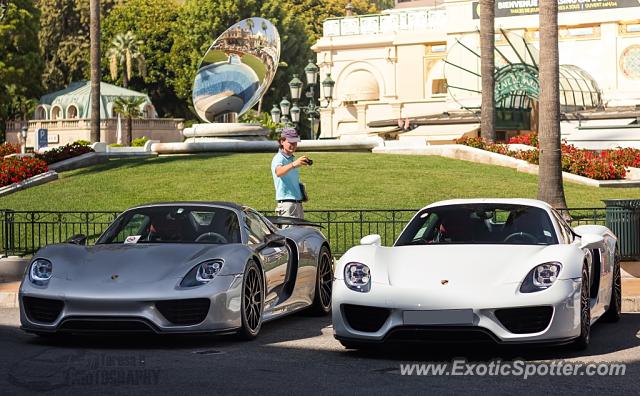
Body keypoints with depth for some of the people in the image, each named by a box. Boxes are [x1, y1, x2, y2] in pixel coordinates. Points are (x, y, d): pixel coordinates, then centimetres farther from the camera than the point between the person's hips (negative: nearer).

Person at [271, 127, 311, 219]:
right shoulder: (278, 158, -10)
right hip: (286, 203, -9)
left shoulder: (294, 159, 19)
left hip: (298, 203, 9)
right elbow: (278, 172, -35)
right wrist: (293, 164, -51)